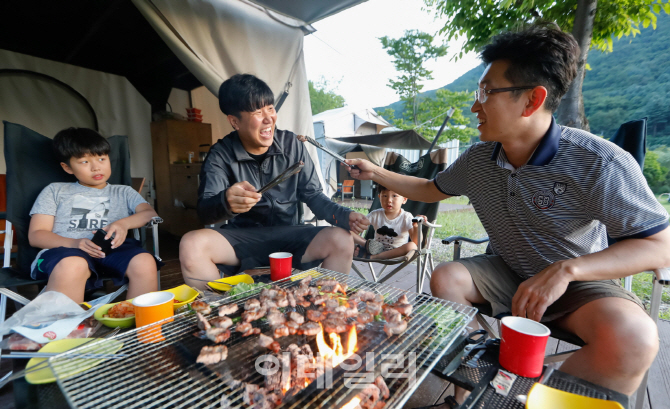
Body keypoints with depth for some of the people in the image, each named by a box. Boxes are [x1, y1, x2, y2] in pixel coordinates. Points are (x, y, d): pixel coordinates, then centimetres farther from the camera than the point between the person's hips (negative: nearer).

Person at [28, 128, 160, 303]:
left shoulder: (123, 192, 25)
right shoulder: (55, 191, 23)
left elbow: (150, 214, 8)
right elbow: (36, 235, 12)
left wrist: (124, 223, -15)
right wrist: (74, 243, -9)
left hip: (111, 251, 1)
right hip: (64, 251, 0)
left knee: (145, 262, -31)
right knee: (72, 266, -37)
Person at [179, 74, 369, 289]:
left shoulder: (291, 144, 0)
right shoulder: (221, 155, -4)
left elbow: (314, 196, 4)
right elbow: (204, 210, -16)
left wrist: (345, 215, -15)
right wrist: (226, 202, -40)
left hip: (288, 235, 1)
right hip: (241, 237, 0)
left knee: (341, 241, -23)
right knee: (191, 245, -28)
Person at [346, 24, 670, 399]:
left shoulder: (599, 164, -22)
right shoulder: (477, 160, -6)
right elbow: (431, 190, 9)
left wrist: (565, 270, -33)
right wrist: (375, 173, 6)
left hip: (578, 283, -3)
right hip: (507, 273, 4)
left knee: (631, 337, -33)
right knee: (446, 279, -24)